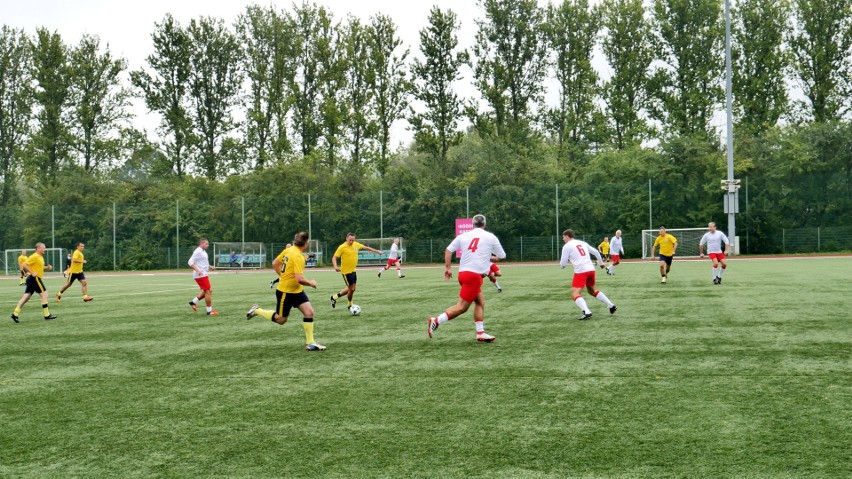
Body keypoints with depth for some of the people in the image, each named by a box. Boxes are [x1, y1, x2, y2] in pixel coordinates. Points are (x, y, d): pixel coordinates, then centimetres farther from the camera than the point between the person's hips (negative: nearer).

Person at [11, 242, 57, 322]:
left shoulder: (40, 257, 16)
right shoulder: (34, 256, -13)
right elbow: (24, 264, -18)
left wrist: (47, 267, 9)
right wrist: (32, 273, -22)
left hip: (32, 279, 10)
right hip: (34, 278, -10)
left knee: (26, 296, 8)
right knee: (44, 294, -6)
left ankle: (15, 313, 6)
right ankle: (47, 315, -2)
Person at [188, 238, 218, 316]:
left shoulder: (203, 252, 17)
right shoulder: (198, 252, -13)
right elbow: (190, 262, -19)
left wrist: (210, 267, 14)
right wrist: (197, 270, -29)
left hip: (203, 275, 10)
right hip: (200, 275, -10)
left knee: (208, 291, 14)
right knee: (208, 291, -7)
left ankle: (193, 302, 20)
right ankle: (209, 311, -1)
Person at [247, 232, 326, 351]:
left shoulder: (288, 250, -1)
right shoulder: (298, 257, -27)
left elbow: (275, 263, 12)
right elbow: (300, 279, -32)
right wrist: (310, 283, -14)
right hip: (285, 292, -9)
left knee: (309, 312, -2)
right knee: (280, 320, 9)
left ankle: (310, 343, 1)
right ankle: (257, 310, 26)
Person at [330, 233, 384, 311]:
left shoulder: (356, 244, 1)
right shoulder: (342, 247, -15)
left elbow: (366, 247, 16)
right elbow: (334, 257, -16)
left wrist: (376, 251, 20)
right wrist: (335, 266, -33)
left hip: (353, 270, 7)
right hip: (346, 271, -7)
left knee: (351, 288, 13)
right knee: (351, 289, -3)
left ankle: (335, 297, 29)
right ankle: (350, 305, 18)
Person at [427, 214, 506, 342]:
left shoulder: (464, 236, 11)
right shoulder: (490, 237, 4)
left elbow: (448, 250, 8)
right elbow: (502, 257, 12)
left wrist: (447, 268, 12)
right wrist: (491, 258, 31)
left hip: (463, 273, 6)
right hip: (474, 275, -6)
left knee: (480, 303, 15)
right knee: (461, 307, -6)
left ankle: (480, 333, 12)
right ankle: (436, 321, -14)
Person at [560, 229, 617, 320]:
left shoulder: (566, 246, -1)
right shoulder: (582, 243, 18)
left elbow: (563, 263, 0)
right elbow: (595, 252, 19)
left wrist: (561, 263, 23)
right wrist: (601, 262, 33)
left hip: (581, 271, -7)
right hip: (591, 269, 7)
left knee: (574, 294, -8)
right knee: (592, 291, 26)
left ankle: (587, 312, -28)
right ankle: (611, 306, 20)